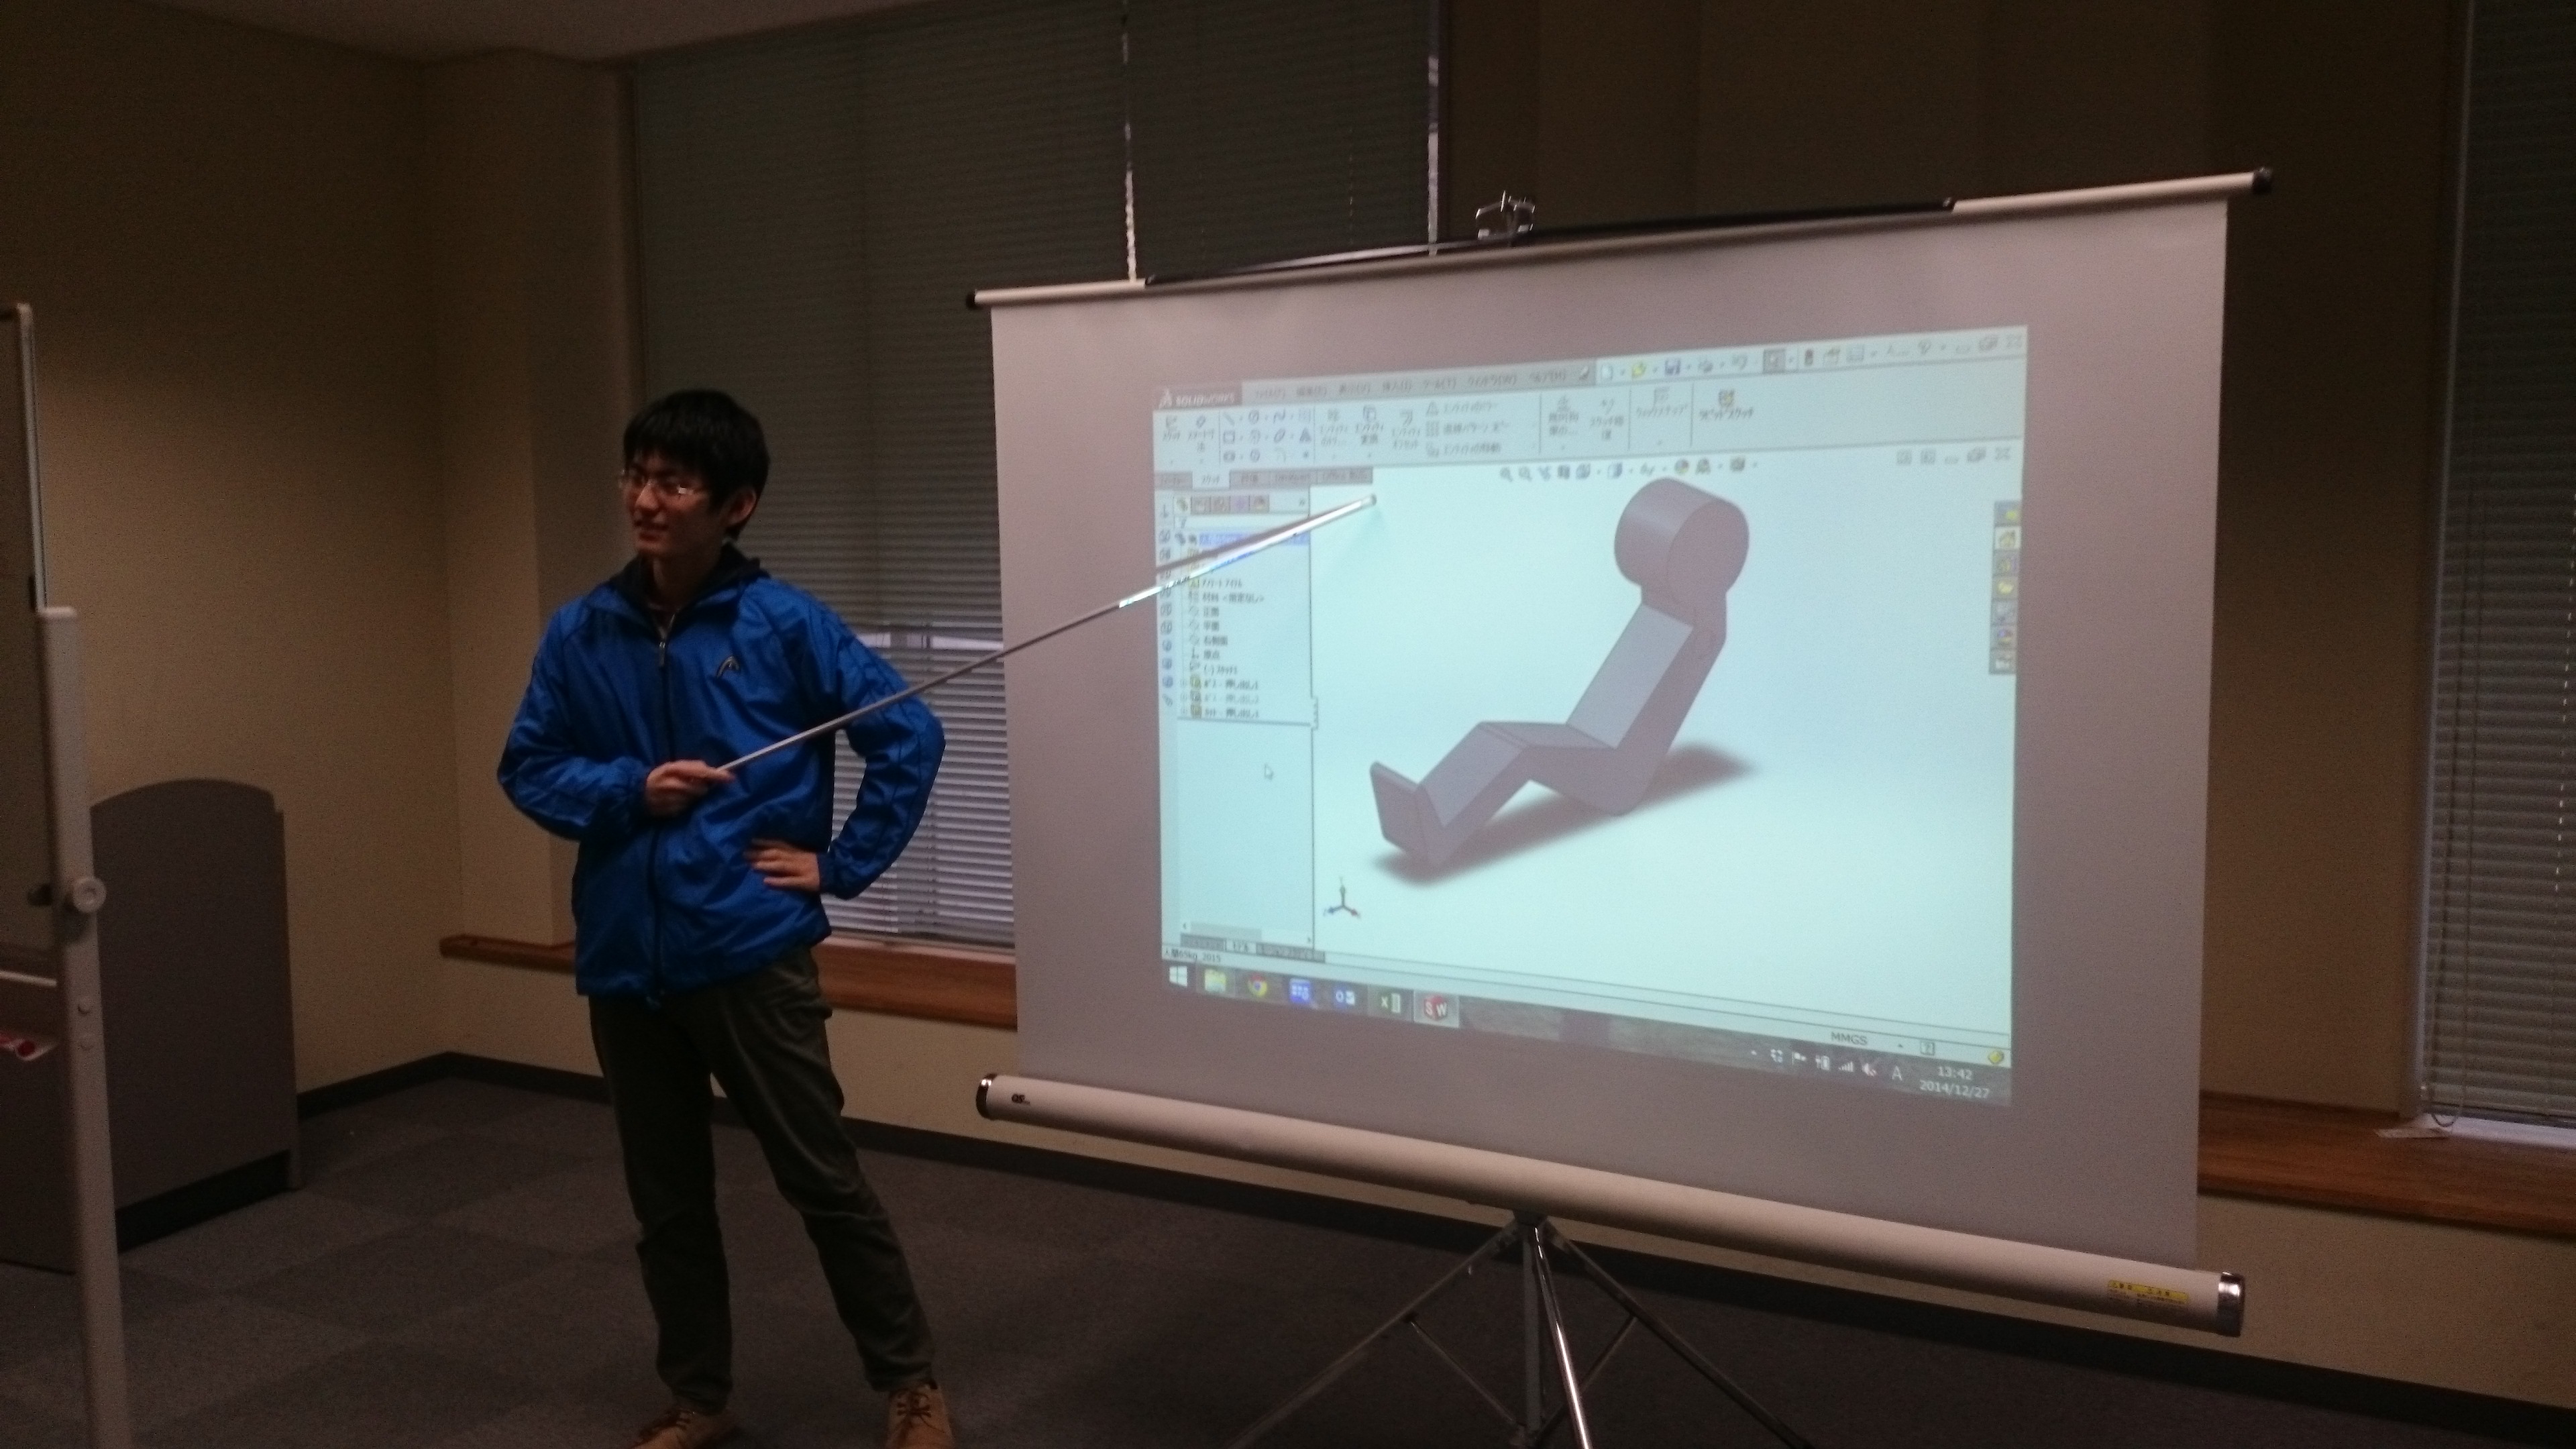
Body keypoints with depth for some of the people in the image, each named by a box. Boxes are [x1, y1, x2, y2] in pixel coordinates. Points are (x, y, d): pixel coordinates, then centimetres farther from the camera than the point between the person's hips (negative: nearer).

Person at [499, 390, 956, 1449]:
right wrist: (628, 791, -9)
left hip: (751, 949, -4)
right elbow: (526, 767, 9)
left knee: (822, 1179, 4)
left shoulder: (785, 625, -7)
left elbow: (909, 738, -3)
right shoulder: (582, 633, 3)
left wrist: (842, 866, -4)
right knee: (665, 1199, 15)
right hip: (624, 961, 4)